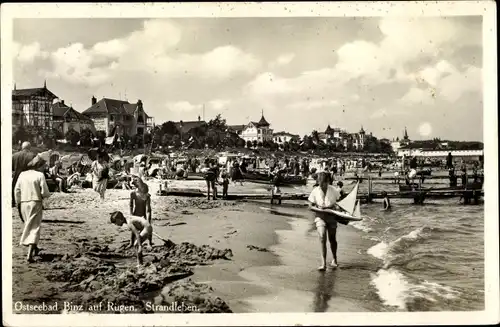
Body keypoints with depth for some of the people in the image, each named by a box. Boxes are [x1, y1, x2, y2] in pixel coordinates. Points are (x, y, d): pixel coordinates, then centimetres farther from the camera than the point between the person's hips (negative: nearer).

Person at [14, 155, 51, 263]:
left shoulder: (22, 174, 6)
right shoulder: (40, 175, -8)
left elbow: (16, 190, 7)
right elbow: (45, 192, -12)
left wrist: (18, 204, 15)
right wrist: (43, 196, 10)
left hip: (23, 203, 5)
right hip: (35, 203, -5)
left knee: (28, 225, 22)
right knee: (35, 228, -3)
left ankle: (35, 249, 36)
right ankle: (30, 254, -14)